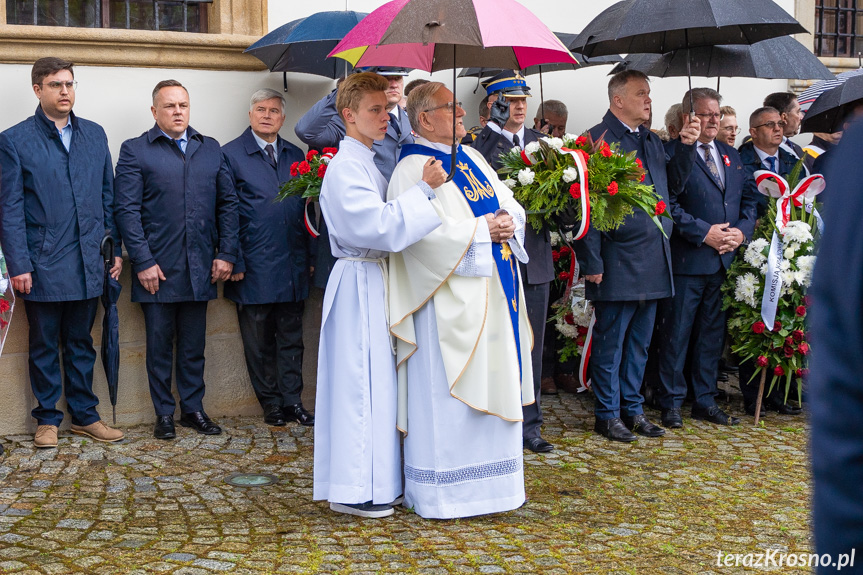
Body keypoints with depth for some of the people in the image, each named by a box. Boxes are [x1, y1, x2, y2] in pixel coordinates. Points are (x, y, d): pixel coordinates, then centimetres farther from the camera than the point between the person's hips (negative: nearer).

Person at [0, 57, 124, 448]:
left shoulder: (94, 135, 10)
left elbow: (108, 197, 13)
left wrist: (116, 249, 7)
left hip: (88, 265, 3)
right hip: (43, 265, -3)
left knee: (81, 344, 13)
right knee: (44, 347, 8)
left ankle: (84, 415, 22)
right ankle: (47, 419, 19)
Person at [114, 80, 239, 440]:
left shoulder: (211, 149, 12)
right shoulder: (135, 151, 0)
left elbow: (228, 203, 11)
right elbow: (127, 210, -5)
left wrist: (226, 253, 2)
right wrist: (143, 262, -12)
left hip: (200, 268, 3)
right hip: (157, 268, -3)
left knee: (194, 345, 11)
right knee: (160, 344, 6)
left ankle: (193, 408, 22)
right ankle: (164, 414, 17)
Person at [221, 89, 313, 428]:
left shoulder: (295, 155, 13)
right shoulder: (231, 155, 0)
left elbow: (306, 206, 13)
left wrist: (308, 255, 6)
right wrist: (234, 262, -9)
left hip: (292, 266, 4)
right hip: (255, 268, -4)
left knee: (291, 337, 9)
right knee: (259, 341, 6)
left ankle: (292, 401, 17)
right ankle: (272, 403, 17)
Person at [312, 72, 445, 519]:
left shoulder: (368, 161, 15)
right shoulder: (346, 167, -15)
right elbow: (380, 226, -24)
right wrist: (424, 188, -23)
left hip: (376, 281, 10)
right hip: (360, 283, -10)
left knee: (376, 379, 13)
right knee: (360, 381, -5)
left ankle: (373, 479, 23)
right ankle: (353, 491, 3)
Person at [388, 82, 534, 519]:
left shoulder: (472, 158, 16)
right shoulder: (413, 168, -10)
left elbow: (511, 205, 16)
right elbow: (424, 231, -22)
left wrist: (508, 221, -6)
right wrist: (481, 229, -15)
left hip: (493, 293, 9)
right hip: (451, 297, -8)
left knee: (493, 383, 11)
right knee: (446, 394, -3)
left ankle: (486, 483, 22)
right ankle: (441, 493, 8)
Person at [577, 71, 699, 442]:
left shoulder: (652, 140, 17)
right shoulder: (597, 139, -8)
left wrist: (685, 146, 5)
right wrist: (591, 262, -16)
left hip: (653, 263, 7)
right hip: (618, 263, -7)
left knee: (639, 341, 15)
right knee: (611, 342, 3)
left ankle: (632, 409, 25)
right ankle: (608, 414, 14)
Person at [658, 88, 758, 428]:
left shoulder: (731, 155, 16)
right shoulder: (675, 154, -7)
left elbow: (748, 199, 17)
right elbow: (668, 204, -14)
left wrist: (742, 231, -1)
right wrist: (704, 233, -16)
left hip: (724, 259, 7)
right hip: (687, 259, -7)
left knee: (712, 332, 13)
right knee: (677, 333, 1)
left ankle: (705, 400, 23)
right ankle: (672, 403, 11)